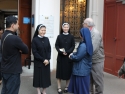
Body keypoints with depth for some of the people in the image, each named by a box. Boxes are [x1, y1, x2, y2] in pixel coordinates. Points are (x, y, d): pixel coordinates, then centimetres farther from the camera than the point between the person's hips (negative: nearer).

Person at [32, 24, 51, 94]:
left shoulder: (46, 39, 5)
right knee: (39, 76, 4)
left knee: (46, 75, 7)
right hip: (38, 62, -4)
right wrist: (43, 60, -15)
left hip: (47, 61, 4)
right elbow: (34, 52, -11)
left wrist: (48, 59, -9)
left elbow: (49, 50, 5)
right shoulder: (35, 40, -8)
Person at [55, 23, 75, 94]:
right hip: (60, 56, 0)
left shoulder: (71, 37, 3)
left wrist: (67, 52, -17)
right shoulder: (59, 36, 5)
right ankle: (59, 88, 9)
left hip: (68, 56, 0)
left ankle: (67, 87, 19)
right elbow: (56, 45, 0)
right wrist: (61, 51, -18)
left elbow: (73, 46, -2)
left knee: (68, 71, 4)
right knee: (60, 71, 1)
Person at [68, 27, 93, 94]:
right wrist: (73, 54, 3)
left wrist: (71, 56, -2)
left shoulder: (83, 46, -27)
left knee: (81, 87, 5)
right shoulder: (87, 44, 5)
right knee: (78, 85, 20)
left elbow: (77, 57, -21)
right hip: (83, 69, 10)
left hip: (82, 70, -10)